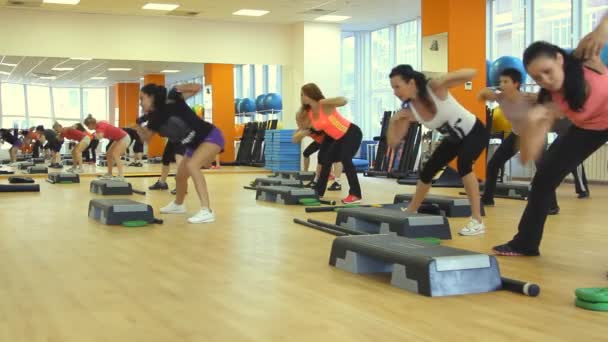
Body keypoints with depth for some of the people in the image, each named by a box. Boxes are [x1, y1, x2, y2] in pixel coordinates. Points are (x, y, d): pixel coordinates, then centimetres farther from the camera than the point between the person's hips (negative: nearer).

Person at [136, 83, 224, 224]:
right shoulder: (155, 118, -2)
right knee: (180, 176, 20)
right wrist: (139, 126, -10)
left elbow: (197, 87, -22)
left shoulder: (172, 102, -20)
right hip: (194, 145, 9)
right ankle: (178, 204, 52)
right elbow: (146, 138, 7)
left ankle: (206, 211, -33)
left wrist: (176, 89, -24)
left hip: (211, 137, -9)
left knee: (192, 165, -31)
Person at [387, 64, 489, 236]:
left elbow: (471, 73, -37)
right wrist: (393, 121, -31)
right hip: (453, 138, 7)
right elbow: (393, 142, -13)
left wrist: (449, 77, -54)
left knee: (463, 163, -33)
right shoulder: (408, 111, -16)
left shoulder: (435, 87, -31)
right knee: (427, 171, 9)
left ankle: (477, 221, -28)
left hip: (474, 132, -6)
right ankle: (410, 212, 35)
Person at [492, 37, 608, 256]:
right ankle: (524, 244, 21)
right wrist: (530, 123, -46)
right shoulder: (550, 102, -25)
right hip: (587, 127, 4)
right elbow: (527, 157, -29)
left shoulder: (587, 57, -32)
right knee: (543, 179, 2)